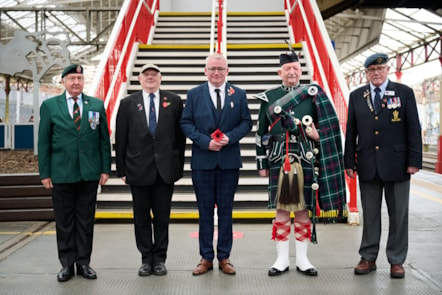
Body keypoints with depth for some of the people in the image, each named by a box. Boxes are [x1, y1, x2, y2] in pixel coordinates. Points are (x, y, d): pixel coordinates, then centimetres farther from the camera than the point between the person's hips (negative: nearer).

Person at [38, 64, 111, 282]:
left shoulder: (97, 105, 6)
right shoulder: (50, 106, 3)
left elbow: (104, 139, 6)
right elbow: (43, 142, 3)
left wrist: (105, 169, 2)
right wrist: (45, 173, -1)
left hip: (90, 173, 1)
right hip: (61, 173, -1)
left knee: (86, 220, 7)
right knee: (64, 221, 7)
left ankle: (83, 262, 18)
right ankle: (67, 264, 18)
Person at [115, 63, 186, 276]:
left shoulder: (174, 101, 5)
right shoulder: (128, 103, 6)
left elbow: (180, 135, 5)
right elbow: (121, 139, 4)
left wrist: (179, 166, 2)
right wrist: (121, 169, 0)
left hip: (165, 169, 0)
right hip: (138, 169, 0)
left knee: (162, 217, 7)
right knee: (142, 217, 8)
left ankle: (160, 259, 19)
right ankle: (146, 259, 21)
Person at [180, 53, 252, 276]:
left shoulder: (239, 94, 6)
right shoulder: (194, 94, 4)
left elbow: (246, 122, 4)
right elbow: (186, 123, 0)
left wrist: (230, 137, -13)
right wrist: (205, 141, -13)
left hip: (229, 161, 1)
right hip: (202, 160, 0)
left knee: (226, 209, 7)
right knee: (205, 210, 6)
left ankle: (224, 257, 17)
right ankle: (206, 257, 16)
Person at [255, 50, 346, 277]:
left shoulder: (314, 95, 8)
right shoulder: (268, 97, 7)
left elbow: (329, 128, 12)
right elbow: (261, 133, 8)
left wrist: (317, 135, -10)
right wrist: (262, 163, 5)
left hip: (306, 160, 0)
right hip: (278, 161, 0)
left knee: (303, 210, 6)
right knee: (281, 210, 4)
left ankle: (302, 260, 18)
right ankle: (282, 260, 16)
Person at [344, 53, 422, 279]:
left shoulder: (404, 93, 2)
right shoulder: (356, 96, 9)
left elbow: (413, 129, 0)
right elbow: (351, 132, 8)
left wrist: (414, 160, -7)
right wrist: (349, 161, 3)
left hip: (396, 164, -1)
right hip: (367, 165, 2)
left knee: (398, 215, 6)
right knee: (369, 215, 9)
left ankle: (396, 261, 18)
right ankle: (368, 258, 19)